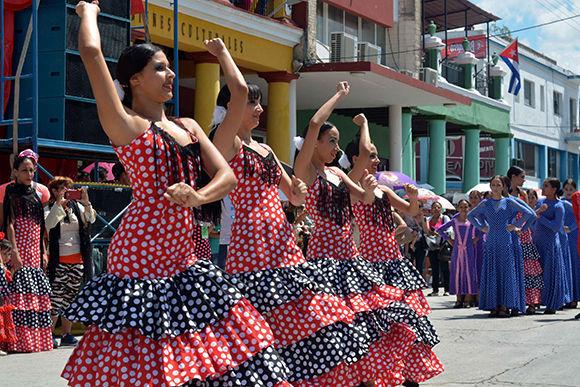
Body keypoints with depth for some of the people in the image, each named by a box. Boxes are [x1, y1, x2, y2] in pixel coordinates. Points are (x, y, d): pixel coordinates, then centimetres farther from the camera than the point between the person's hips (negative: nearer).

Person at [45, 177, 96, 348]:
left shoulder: (76, 206, 11)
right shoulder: (49, 208, 0)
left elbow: (91, 219, -1)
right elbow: (47, 224, -18)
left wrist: (86, 202, -16)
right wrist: (59, 203, -21)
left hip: (78, 260, 4)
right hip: (58, 261, -4)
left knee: (71, 298, 8)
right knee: (55, 298, -9)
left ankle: (66, 334, 16)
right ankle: (50, 333, 0)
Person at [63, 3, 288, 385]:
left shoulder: (188, 127, 16)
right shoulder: (127, 125, -5)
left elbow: (227, 176, 7)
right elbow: (91, 51, -15)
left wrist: (197, 196, -14)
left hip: (184, 259, 7)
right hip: (140, 260, -7)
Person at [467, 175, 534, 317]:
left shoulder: (508, 201, 3)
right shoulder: (485, 203, 11)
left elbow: (528, 213, -1)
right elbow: (470, 215, 22)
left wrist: (515, 226, -2)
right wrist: (481, 227, 12)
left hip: (507, 242, -3)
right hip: (491, 243, 3)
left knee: (507, 272, -4)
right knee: (492, 273, 0)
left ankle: (505, 306, -3)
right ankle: (494, 306, 3)